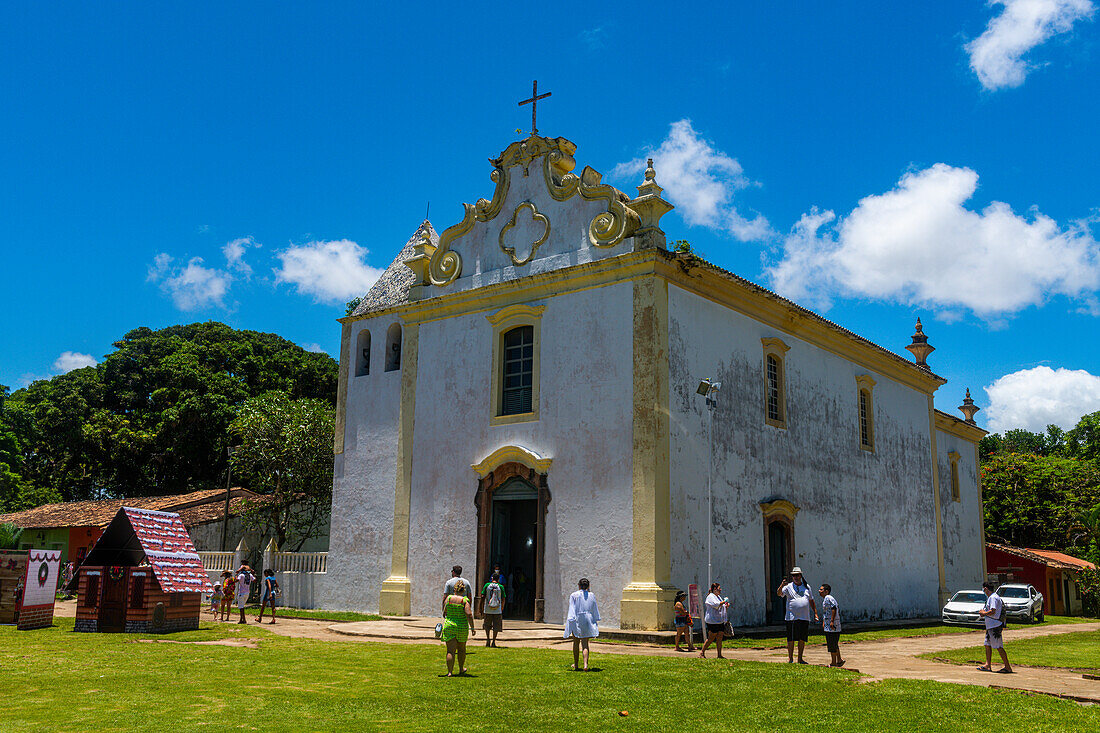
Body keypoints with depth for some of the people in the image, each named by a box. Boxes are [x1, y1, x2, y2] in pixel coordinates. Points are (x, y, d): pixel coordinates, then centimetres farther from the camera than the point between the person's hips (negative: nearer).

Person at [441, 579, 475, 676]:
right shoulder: (465, 601, -10)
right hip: (462, 627, 0)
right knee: (461, 648, 19)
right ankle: (461, 669, 33)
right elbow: (469, 615, -17)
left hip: (449, 626, 1)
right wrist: (472, 628, -12)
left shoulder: (448, 598, -3)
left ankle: (450, 672, -6)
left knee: (450, 650, 1)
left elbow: (444, 612, 7)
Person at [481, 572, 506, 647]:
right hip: (497, 610, -1)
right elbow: (503, 599, 2)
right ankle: (494, 641, 7)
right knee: (496, 626, 8)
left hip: (487, 610, 1)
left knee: (487, 625, 18)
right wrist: (502, 609, 16)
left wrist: (482, 609, 7)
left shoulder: (487, 585, 1)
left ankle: (487, 639, 9)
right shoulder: (501, 587, -1)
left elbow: (482, 597, 0)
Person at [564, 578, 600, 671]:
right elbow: (595, 610, 9)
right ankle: (585, 664, -16)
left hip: (577, 621, -2)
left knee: (576, 643, 13)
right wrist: (596, 623, 17)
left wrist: (570, 622, -9)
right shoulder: (592, 595, 3)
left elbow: (572, 610, -10)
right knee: (585, 644, 1)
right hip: (588, 621, 2)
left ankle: (576, 665, 23)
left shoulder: (574, 596, -5)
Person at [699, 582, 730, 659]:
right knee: (711, 638, -5)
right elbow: (716, 605, -25)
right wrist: (724, 601, -14)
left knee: (719, 638, 4)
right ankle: (702, 652, 6)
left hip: (720, 621, 9)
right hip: (712, 621, -9)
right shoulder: (710, 597, -10)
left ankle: (719, 655, 7)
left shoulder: (719, 597, 19)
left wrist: (726, 606, 9)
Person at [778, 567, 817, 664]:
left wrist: (815, 613, 17)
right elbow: (779, 593, -14)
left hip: (805, 618, 4)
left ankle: (800, 659, 17)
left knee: (802, 639, 7)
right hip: (792, 618, -4)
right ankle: (790, 659, 5)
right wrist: (782, 585, -33)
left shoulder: (806, 587, 14)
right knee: (791, 639, -3)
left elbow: (811, 601, 22)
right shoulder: (788, 586, 1)